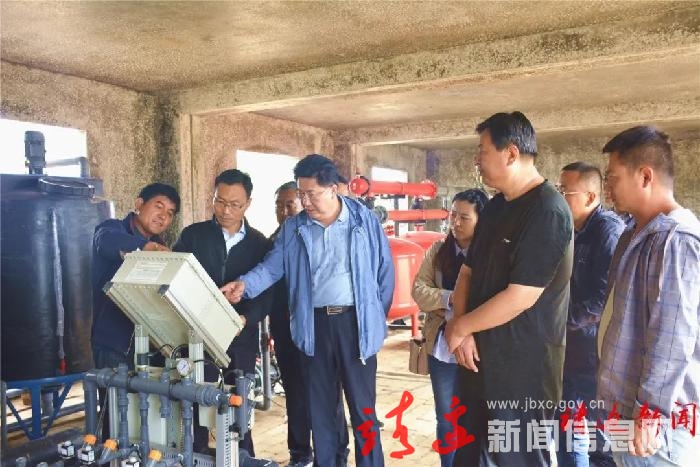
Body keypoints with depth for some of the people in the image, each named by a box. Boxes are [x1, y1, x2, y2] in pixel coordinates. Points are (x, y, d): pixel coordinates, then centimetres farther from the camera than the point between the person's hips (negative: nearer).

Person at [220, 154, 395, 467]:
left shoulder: (365, 221, -2)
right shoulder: (293, 228, 5)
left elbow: (385, 270, 1)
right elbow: (272, 266, -1)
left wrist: (377, 317, 0)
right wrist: (245, 284, -20)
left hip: (355, 322, -3)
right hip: (314, 324, 3)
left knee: (363, 406, 5)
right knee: (320, 405, 14)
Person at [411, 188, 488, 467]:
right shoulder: (438, 250, 6)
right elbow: (419, 288, 1)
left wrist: (443, 304, -16)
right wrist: (450, 298, -15)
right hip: (441, 345, 4)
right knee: (446, 419, 16)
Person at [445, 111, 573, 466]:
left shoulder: (547, 212, -19)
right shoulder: (495, 207, 10)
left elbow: (520, 298, -24)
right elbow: (468, 270, 11)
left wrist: (459, 327, -11)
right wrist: (463, 332, -5)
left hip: (524, 363, -9)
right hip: (481, 354, 9)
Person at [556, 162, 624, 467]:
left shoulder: (609, 229, -15)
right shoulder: (571, 230, 10)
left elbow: (605, 298, -23)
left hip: (598, 354, -8)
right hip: (569, 351, 8)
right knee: (567, 431, 19)